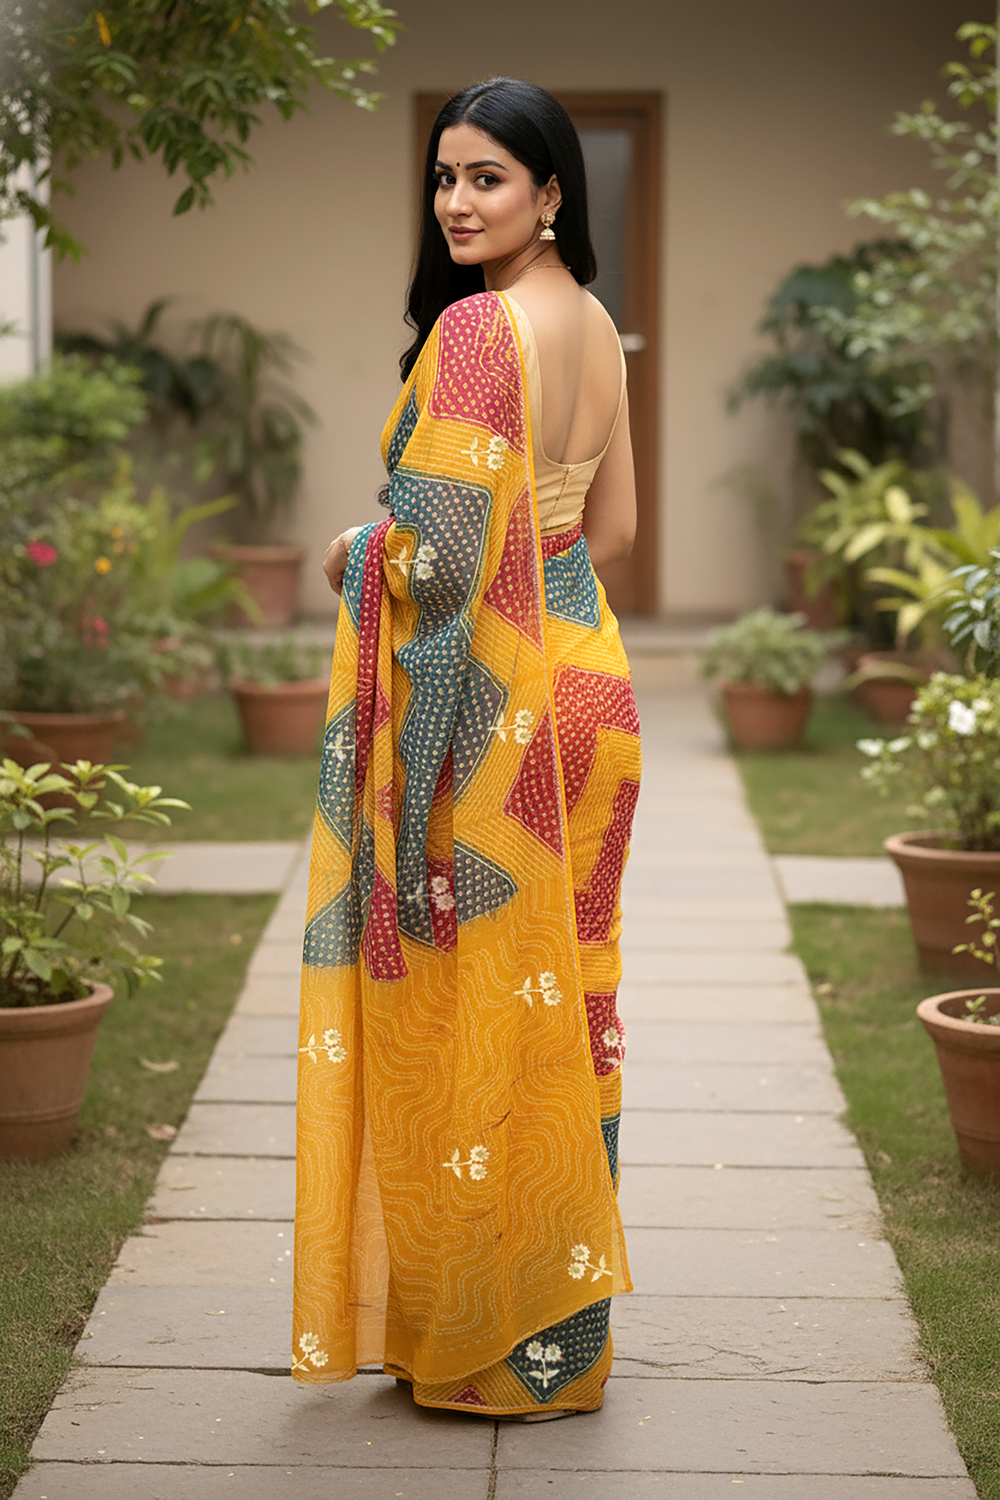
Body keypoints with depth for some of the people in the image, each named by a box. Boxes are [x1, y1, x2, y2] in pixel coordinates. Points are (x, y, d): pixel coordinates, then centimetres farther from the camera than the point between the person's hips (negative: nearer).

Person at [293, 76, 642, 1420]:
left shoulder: (476, 329, -18)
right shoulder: (594, 324, 10)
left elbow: (444, 554, -22)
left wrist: (357, 554, -3)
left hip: (494, 704, -9)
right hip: (585, 679, 9)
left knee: (475, 1005, 0)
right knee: (561, 998, 15)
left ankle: (495, 1346, 9)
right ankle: (566, 1325, 25)